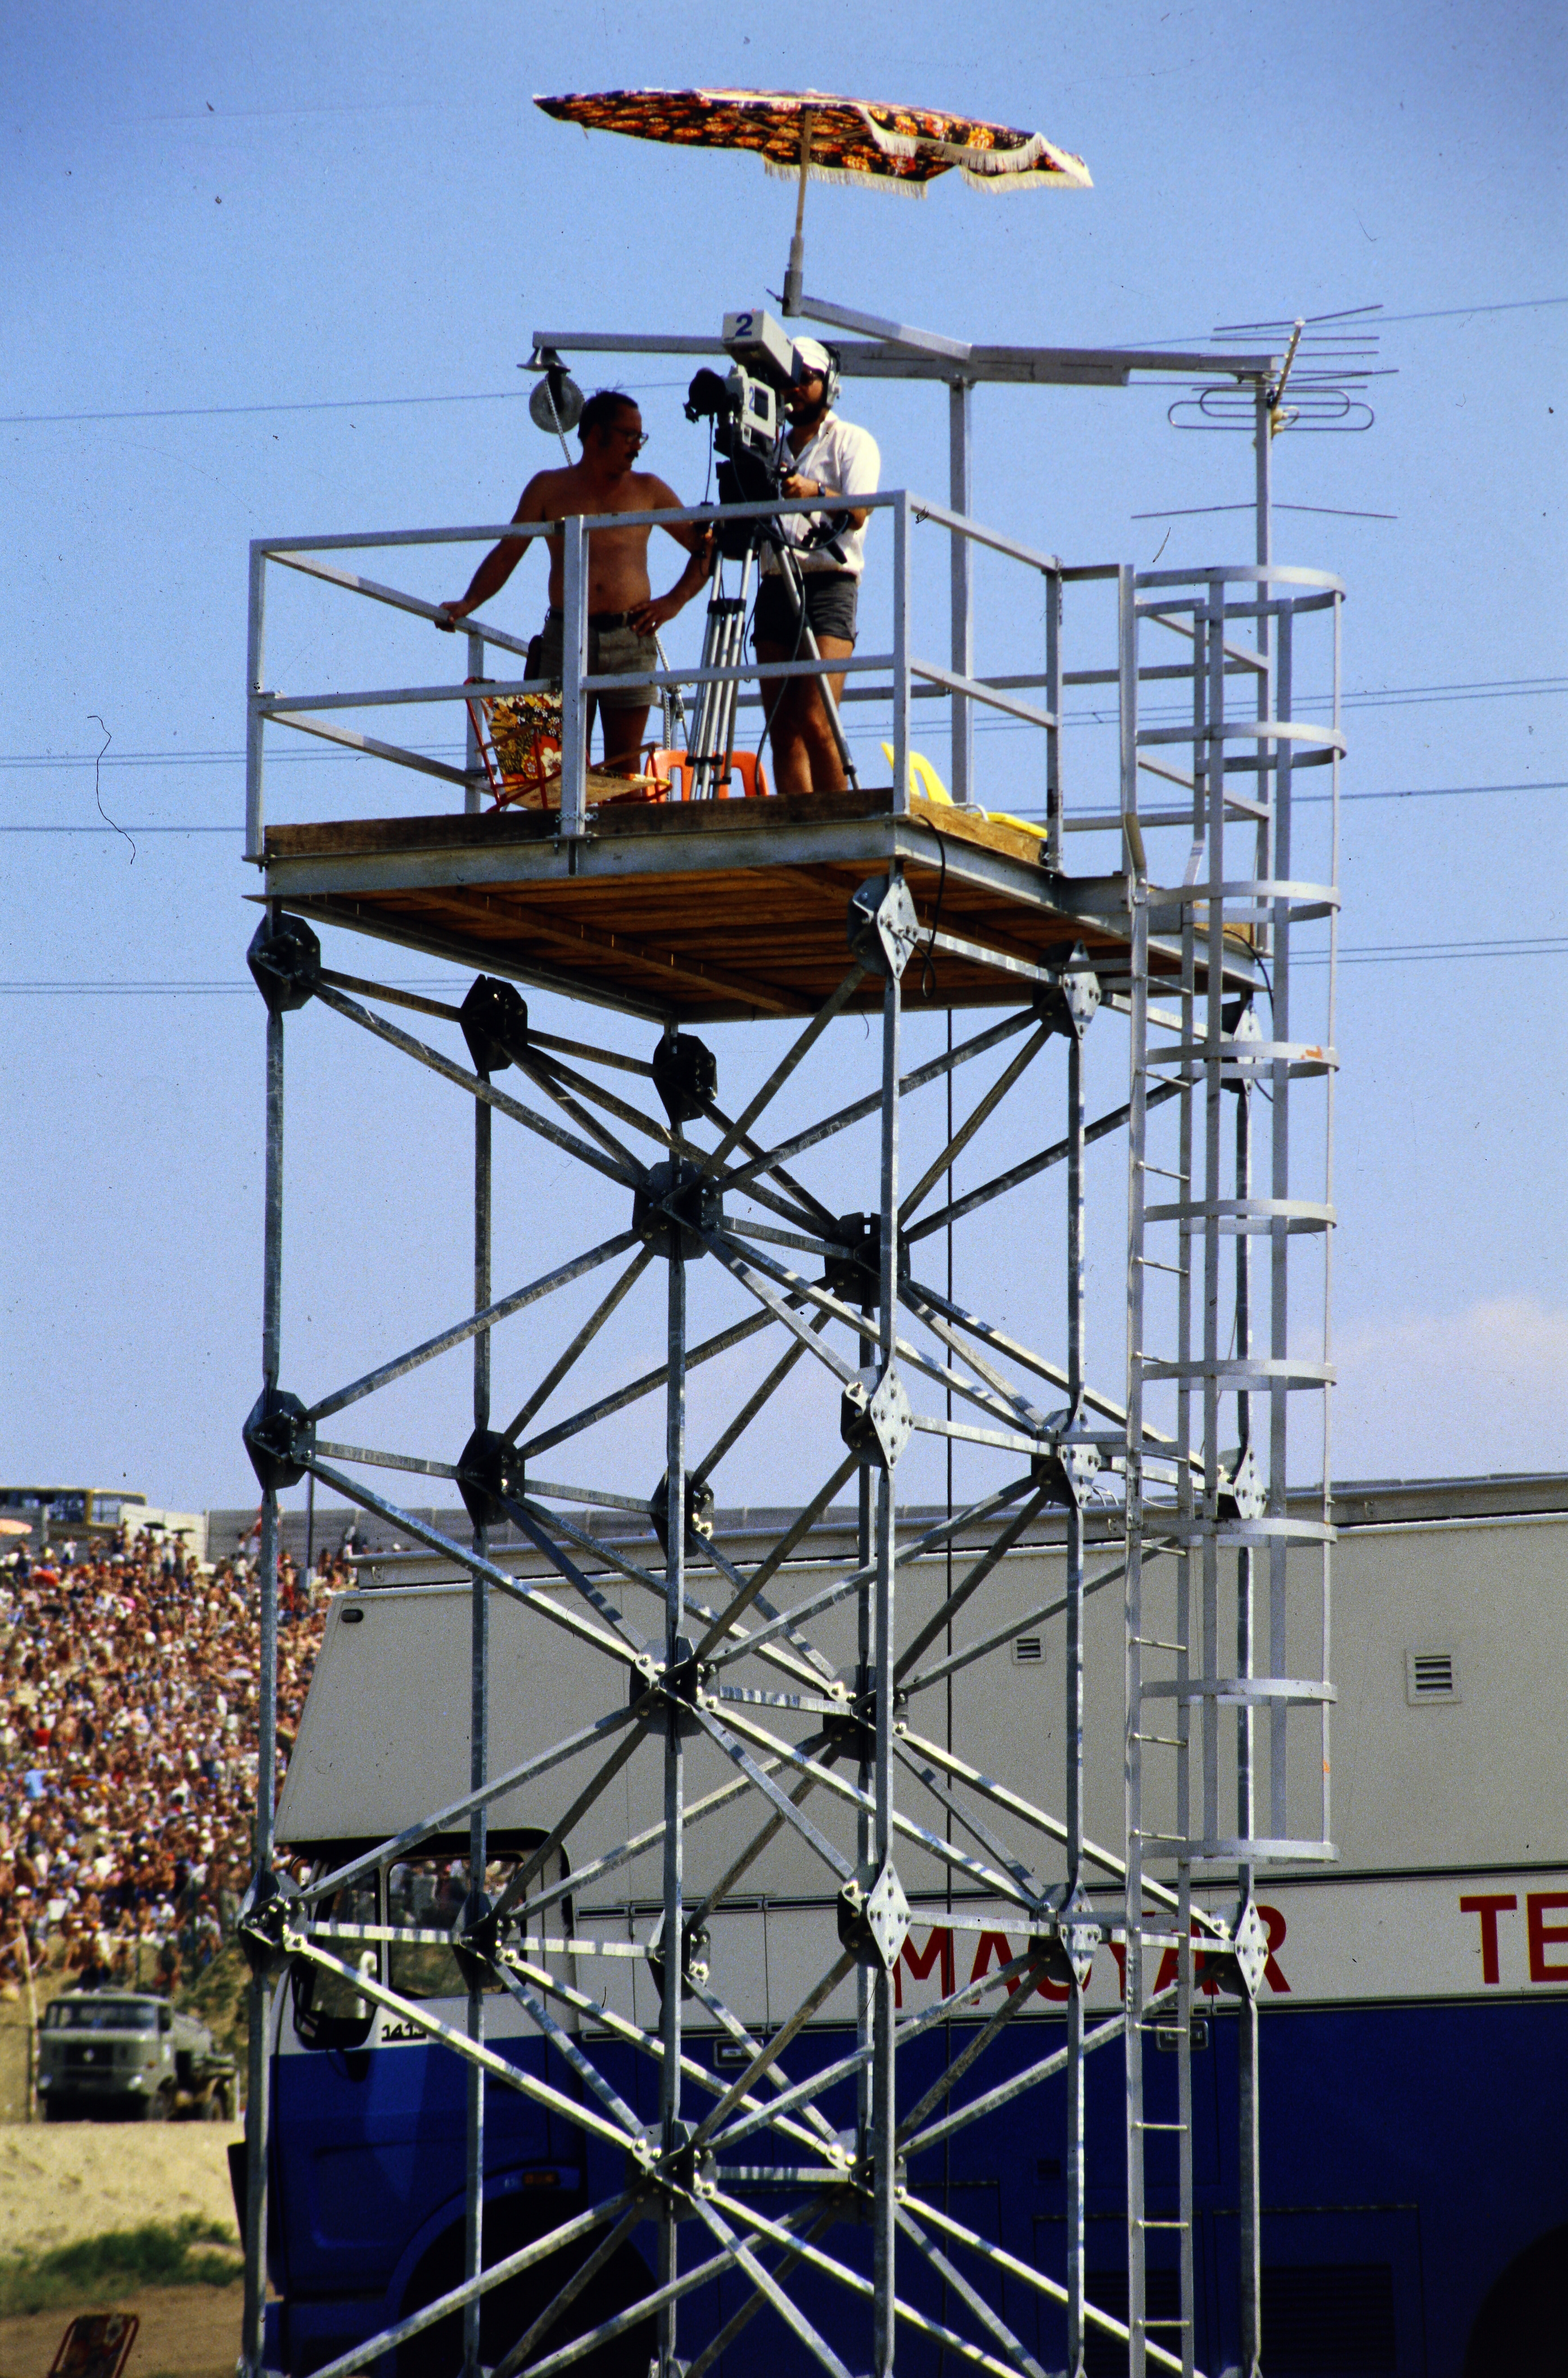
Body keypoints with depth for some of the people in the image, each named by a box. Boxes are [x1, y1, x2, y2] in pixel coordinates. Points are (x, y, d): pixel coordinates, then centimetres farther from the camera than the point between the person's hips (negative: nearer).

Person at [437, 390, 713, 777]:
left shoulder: (647, 490, 13)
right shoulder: (550, 488, 12)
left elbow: (705, 546, 16)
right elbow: (505, 556, 12)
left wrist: (674, 601, 2)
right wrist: (468, 604, -2)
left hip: (630, 641, 0)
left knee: (624, 769, -4)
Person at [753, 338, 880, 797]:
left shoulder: (853, 442, 7)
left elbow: (857, 513, -10)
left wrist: (816, 492, -30)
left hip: (828, 585, -6)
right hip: (775, 585, 6)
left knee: (815, 723, -18)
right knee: (783, 733, -3)